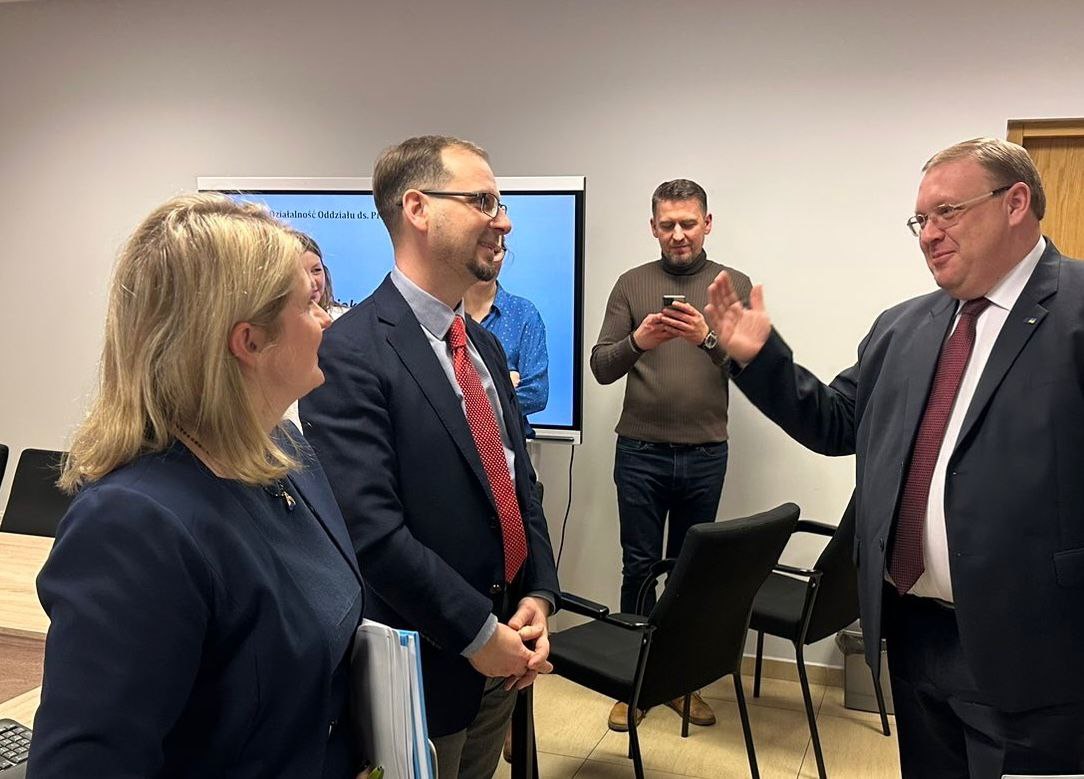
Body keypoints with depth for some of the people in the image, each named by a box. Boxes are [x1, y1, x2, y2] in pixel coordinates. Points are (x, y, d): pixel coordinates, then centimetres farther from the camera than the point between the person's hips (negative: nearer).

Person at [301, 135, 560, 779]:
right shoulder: (350, 353, -19)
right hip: (422, 664, -7)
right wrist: (478, 633, -18)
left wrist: (538, 597, -1)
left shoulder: (485, 346, 8)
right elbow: (370, 529, -24)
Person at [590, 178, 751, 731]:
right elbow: (601, 367, -1)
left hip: (705, 455, 1)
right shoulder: (632, 285, 4)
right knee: (640, 566, 7)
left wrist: (709, 338, -23)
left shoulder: (734, 285, 4)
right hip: (640, 452, 0)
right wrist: (637, 341, -20)